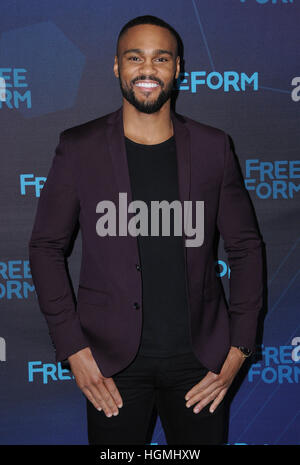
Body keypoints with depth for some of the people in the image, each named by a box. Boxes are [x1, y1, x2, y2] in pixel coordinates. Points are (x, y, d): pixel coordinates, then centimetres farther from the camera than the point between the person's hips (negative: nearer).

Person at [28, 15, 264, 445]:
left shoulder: (212, 147, 2)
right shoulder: (79, 147, -1)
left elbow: (245, 246, 7)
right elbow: (46, 247, 3)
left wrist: (239, 348, 1)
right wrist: (73, 348, -4)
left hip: (198, 357, 1)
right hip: (113, 359, -1)